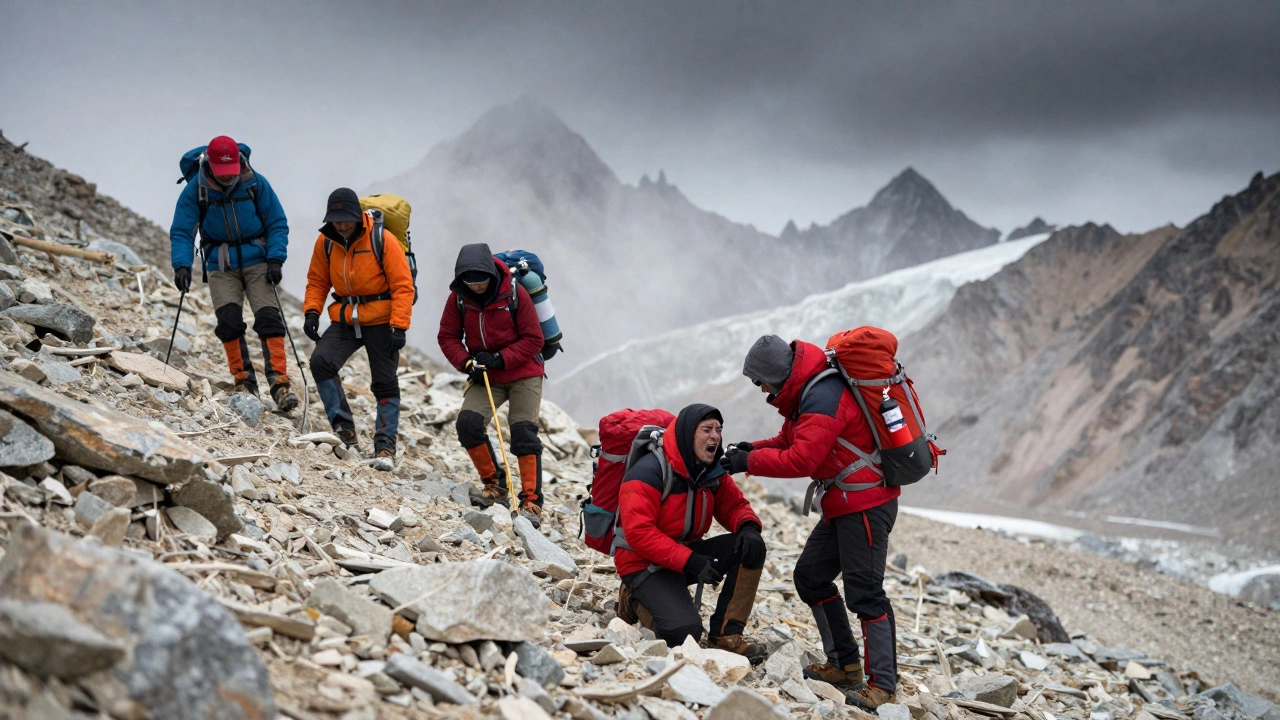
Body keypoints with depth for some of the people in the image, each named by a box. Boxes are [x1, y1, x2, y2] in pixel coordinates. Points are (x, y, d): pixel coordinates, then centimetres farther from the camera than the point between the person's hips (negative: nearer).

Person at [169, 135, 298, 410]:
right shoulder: (196, 190, -6)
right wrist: (182, 265, -20)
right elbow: (181, 232, -5)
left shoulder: (255, 184, -6)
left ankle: (278, 381, -15)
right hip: (221, 266, 0)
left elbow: (277, 224, 0)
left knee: (269, 318, -13)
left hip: (256, 260, 0)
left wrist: (276, 259, -12)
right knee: (229, 320, -14)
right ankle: (243, 380, -4)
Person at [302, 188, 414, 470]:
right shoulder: (326, 242, 0)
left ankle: (385, 446, 7)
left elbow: (403, 286, -13)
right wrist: (312, 311, -6)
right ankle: (344, 428, -13)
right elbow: (317, 281, 11)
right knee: (321, 360, -19)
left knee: (385, 383, -1)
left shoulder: (383, 240, -13)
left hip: (380, 321, -3)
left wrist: (399, 326, -20)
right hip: (345, 320, 4)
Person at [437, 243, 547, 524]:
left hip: (523, 374, -3)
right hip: (485, 377, 3)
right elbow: (448, 336, 2)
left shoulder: (514, 293, -15)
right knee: (468, 422, -16)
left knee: (524, 432, -15)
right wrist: (466, 362, -16)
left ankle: (532, 502, -10)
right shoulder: (459, 297, -7)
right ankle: (495, 485, 2)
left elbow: (533, 339, -11)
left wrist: (499, 358, -21)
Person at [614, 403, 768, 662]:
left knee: (752, 547, -14)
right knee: (684, 633, -28)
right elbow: (639, 532, -26)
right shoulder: (649, 472, -20)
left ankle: (726, 634, -9)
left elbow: (734, 505, 8)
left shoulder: (713, 472, 3)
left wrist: (748, 526, -19)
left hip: (689, 552, 7)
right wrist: (689, 561, -33)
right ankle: (637, 600, 6)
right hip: (644, 563, -7)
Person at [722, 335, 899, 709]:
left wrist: (750, 462, -17)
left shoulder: (823, 397, -22)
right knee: (810, 576, 12)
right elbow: (790, 441, 19)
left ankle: (882, 685, -6)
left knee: (864, 591, -10)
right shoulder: (804, 392, 11)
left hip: (865, 503, -11)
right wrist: (754, 448, 1)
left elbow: (802, 459, -27)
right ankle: (845, 664, 18)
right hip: (842, 504, 11)